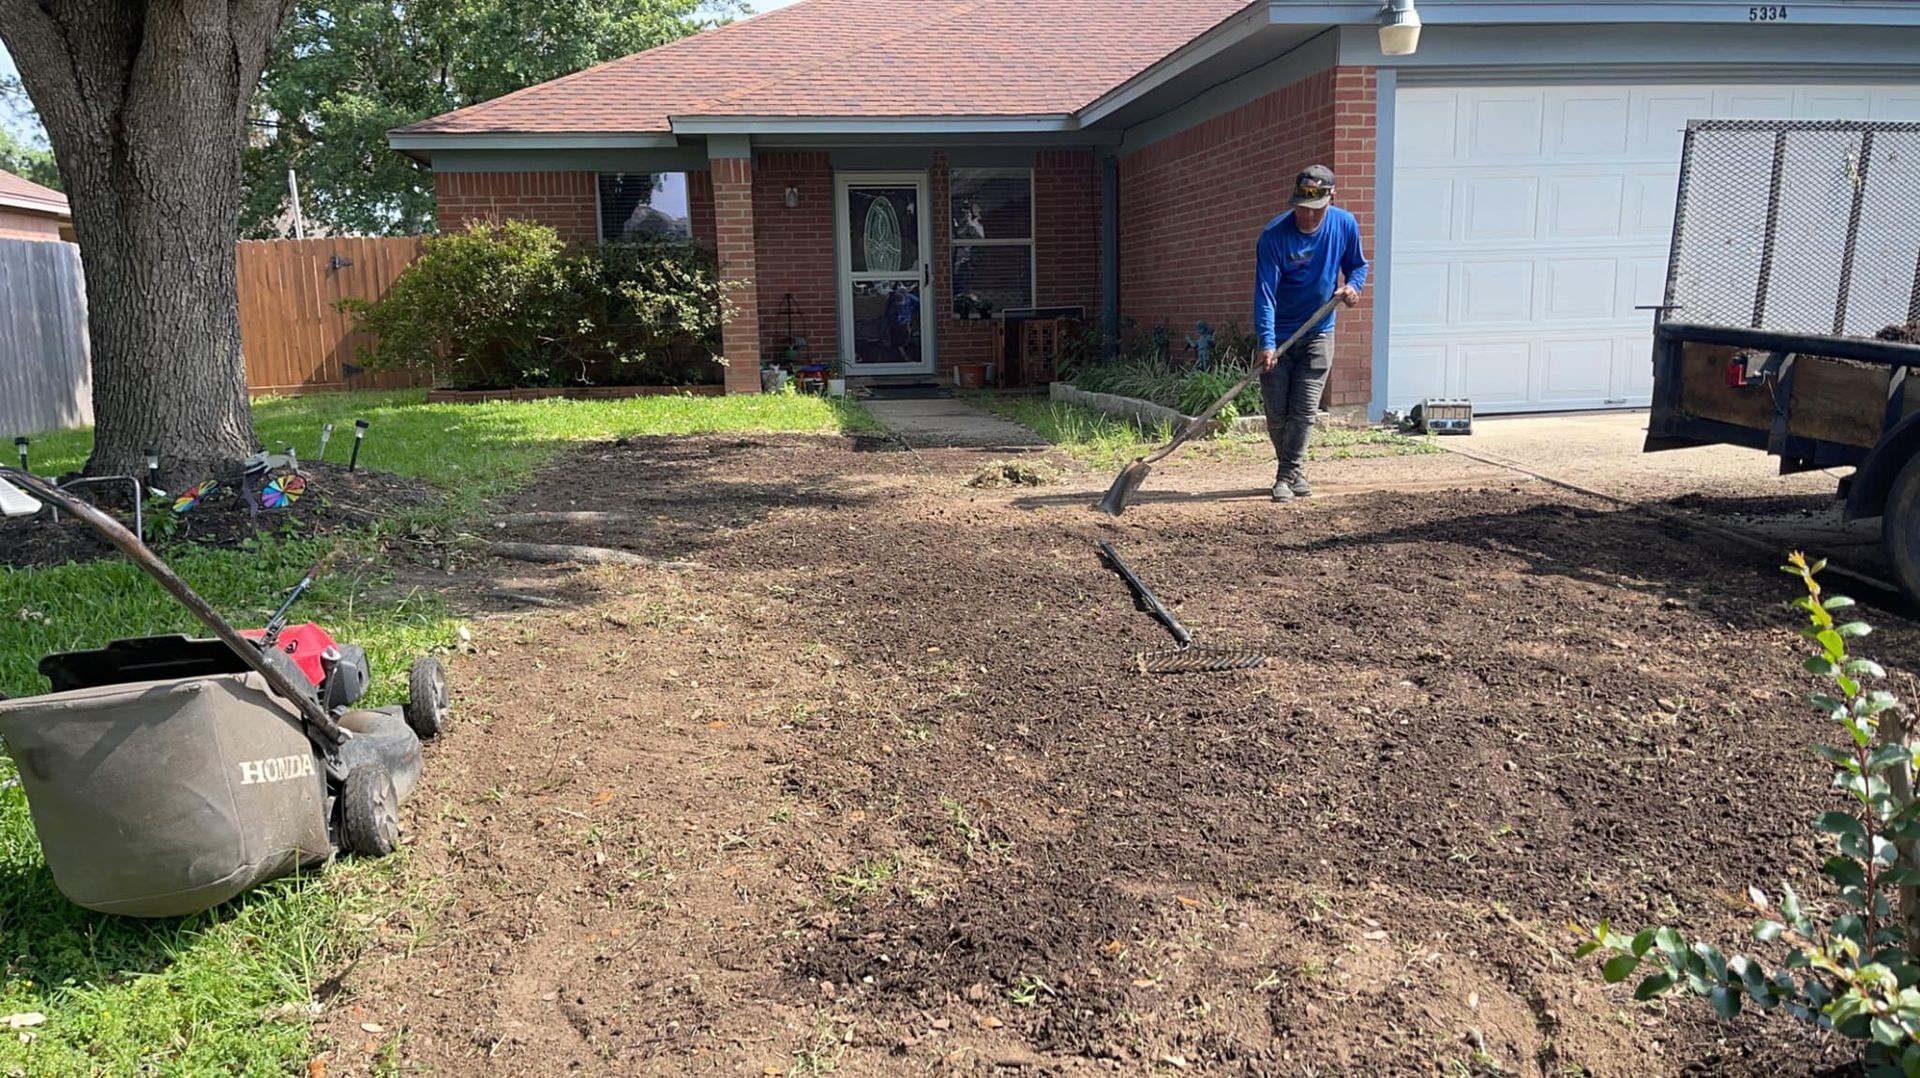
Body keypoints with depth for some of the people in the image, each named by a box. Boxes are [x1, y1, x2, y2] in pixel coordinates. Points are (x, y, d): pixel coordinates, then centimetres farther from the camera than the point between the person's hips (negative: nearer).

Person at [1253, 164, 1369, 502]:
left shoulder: (1345, 225, -7)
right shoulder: (1275, 235, -19)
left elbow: (1357, 265, 12)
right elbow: (1265, 293, -23)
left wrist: (1352, 286, -12)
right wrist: (1266, 344, -32)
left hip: (1318, 334, 2)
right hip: (1278, 336, -2)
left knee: (1304, 411, -3)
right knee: (1277, 414, 3)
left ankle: (1288, 475, 6)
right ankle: (1293, 470, 23)